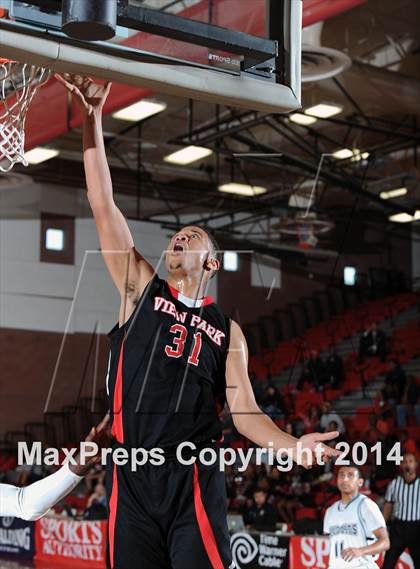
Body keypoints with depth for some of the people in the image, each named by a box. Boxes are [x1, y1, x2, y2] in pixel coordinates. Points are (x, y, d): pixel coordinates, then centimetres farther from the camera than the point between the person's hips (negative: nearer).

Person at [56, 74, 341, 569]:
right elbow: (103, 205, 4)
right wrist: (92, 119, -3)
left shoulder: (226, 330, 12)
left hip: (193, 478, 0)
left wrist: (292, 445, -15)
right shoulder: (140, 288, 11)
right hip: (130, 474, 1)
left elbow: (244, 411, 6)